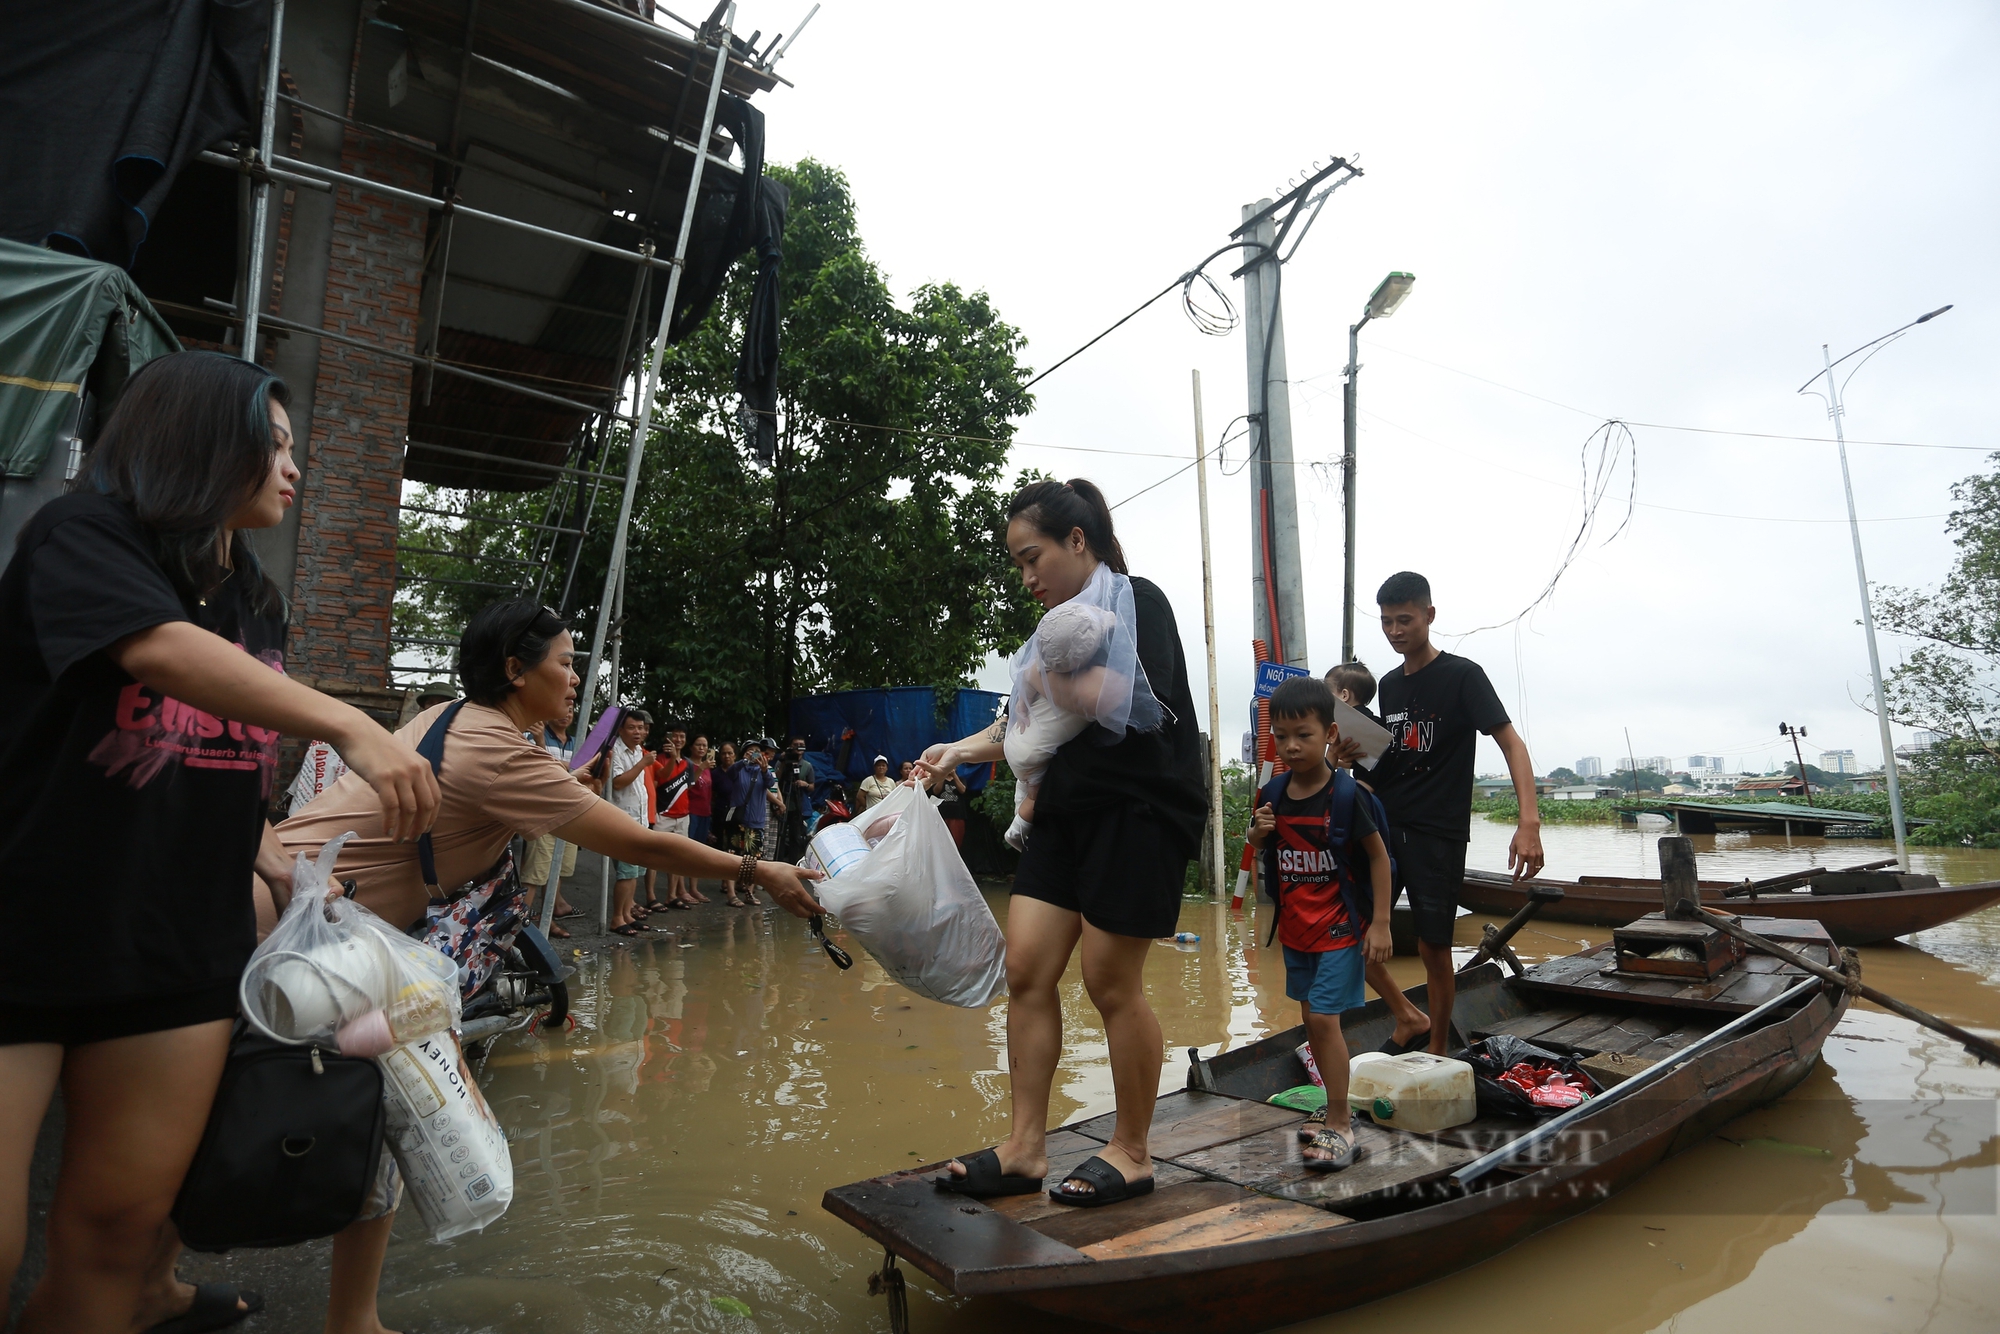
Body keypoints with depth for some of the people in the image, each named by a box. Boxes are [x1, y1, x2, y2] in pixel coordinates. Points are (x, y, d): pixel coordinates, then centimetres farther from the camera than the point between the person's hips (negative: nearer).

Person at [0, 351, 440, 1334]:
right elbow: (165, 651, -27)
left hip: (180, 946, 6)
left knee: (117, 1229, 10)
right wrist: (348, 726, -40)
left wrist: (271, 856, 7)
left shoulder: (254, 599, 14)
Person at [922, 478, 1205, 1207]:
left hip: (1139, 813, -8)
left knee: (1111, 983, -1)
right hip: (1069, 812, 8)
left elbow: (1153, 712, -18)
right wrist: (964, 750, 8)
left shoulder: (1138, 601, -6)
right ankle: (1026, 1147, 12)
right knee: (1026, 969, 2)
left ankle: (1132, 1153, 18)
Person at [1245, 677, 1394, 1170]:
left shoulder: (1347, 795, -16)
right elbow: (1262, 849, 13)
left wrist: (1380, 923, -10)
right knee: (1311, 1017, 14)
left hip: (1341, 926, -6)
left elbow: (1378, 856, -9)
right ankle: (1336, 1107, 31)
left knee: (1324, 1017, -9)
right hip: (1295, 927, 6)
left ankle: (1339, 1125, 3)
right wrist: (1258, 834, -11)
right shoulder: (1274, 793, -1)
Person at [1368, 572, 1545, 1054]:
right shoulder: (1389, 684, 13)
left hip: (1438, 833, -5)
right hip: (1384, 825, 6)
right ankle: (1409, 1019, 18)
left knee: (1433, 946, 2)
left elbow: (1511, 742, -13)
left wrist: (1529, 820, -26)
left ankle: (1437, 1052, 19)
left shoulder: (1462, 675, -6)